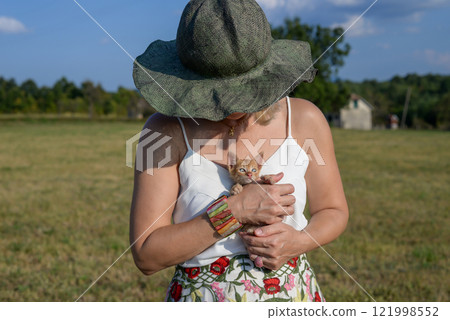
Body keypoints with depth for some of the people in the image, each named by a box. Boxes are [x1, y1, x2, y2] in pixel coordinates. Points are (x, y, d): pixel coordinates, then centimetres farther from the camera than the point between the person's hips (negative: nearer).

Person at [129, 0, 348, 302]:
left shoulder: (304, 119, -8)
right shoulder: (167, 131, -14)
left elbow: (334, 212, 4)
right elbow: (147, 256, -15)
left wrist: (298, 241, -16)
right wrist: (235, 211, -23)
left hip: (293, 293, 2)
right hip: (202, 296, -1)